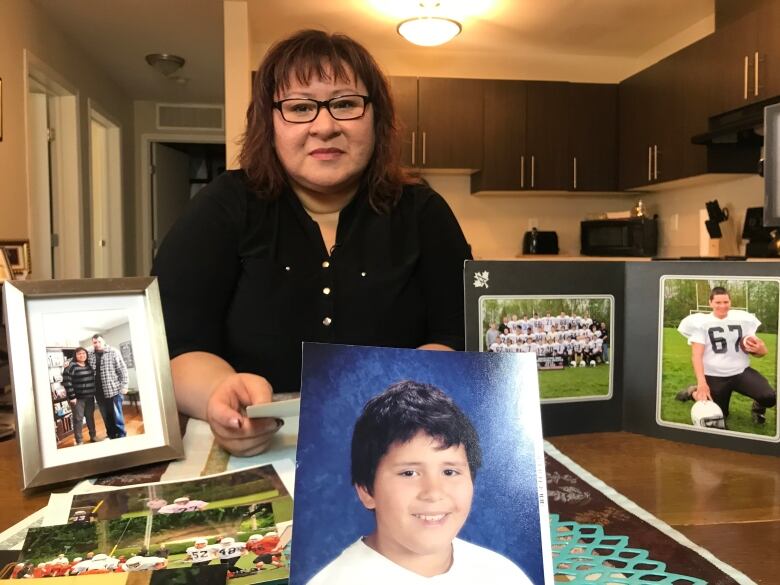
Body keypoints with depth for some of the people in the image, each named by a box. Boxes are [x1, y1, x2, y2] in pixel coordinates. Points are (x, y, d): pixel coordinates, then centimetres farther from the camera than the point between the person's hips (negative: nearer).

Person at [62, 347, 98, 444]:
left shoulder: (89, 366, 10)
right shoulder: (71, 366, -10)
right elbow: (66, 382, -15)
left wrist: (94, 393, 11)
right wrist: (71, 397, -17)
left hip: (90, 397, 6)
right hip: (78, 398, -6)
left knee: (90, 417, 15)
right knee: (78, 419, -1)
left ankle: (93, 436, 28)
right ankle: (79, 441, 7)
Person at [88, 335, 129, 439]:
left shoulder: (113, 352, -5)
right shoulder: (90, 354, 6)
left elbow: (122, 369, -6)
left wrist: (123, 386, -11)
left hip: (113, 389, -4)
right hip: (99, 392, 4)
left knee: (117, 415, 2)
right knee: (106, 416, 13)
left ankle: (121, 436, 11)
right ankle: (111, 436, 25)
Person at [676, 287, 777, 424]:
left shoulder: (742, 319, 5)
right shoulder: (701, 322, -6)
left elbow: (762, 351, 10)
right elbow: (696, 355, -13)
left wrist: (759, 349, -17)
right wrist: (702, 383, -26)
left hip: (741, 371, 3)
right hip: (714, 376, -3)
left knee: (770, 397, -21)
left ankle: (758, 407, 15)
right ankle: (694, 392, 27)